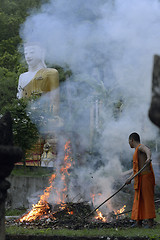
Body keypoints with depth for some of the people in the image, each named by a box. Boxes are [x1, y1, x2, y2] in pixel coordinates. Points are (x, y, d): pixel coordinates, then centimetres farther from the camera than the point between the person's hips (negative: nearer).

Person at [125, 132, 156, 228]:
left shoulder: (141, 147, -5)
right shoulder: (137, 151, 25)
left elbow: (148, 150, -29)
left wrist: (149, 158, -50)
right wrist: (130, 178, 29)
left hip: (146, 176, -10)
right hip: (140, 178, 10)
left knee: (147, 198, -11)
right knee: (138, 199, 9)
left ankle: (151, 221, -12)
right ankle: (139, 222, 11)